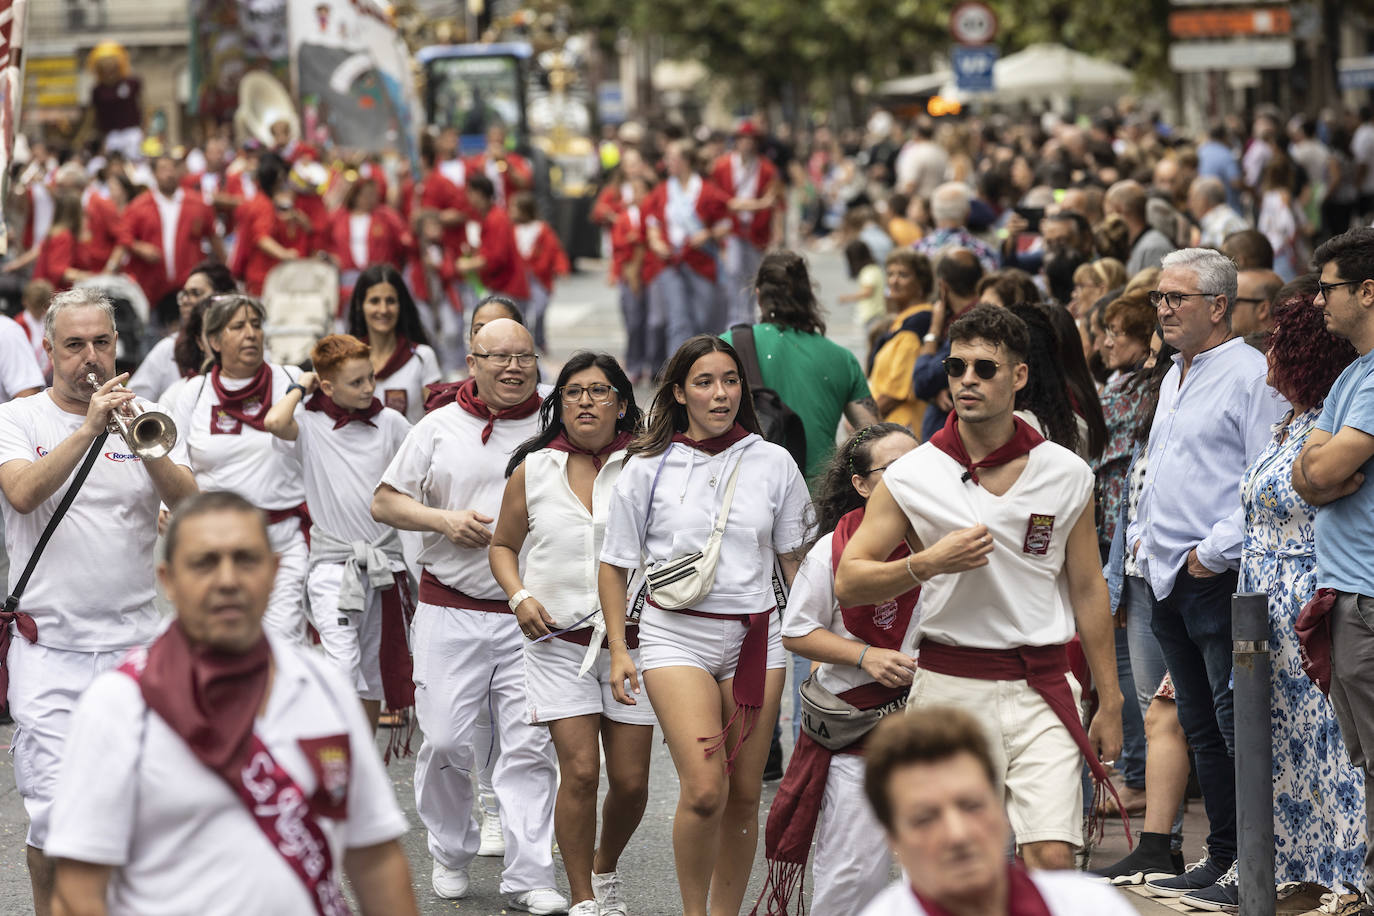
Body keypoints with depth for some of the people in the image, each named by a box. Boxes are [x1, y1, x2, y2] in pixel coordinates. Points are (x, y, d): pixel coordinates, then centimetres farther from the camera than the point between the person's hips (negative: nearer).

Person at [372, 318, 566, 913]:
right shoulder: (439, 428, 7)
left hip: (533, 613, 0)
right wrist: (445, 520, -7)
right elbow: (384, 502, 8)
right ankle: (450, 853, 21)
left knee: (530, 745, -5)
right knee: (444, 739, 0)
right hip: (450, 609, 0)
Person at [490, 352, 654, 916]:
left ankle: (605, 870, 32)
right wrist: (520, 597, -1)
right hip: (559, 639, 0)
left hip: (632, 637, 0)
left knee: (631, 779, 2)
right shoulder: (533, 470, 5)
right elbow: (503, 545, 16)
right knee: (580, 771, -10)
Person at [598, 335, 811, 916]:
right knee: (704, 791, -16)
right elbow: (615, 564, 8)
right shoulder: (648, 466, 2)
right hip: (676, 634, -2)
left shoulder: (773, 463, 7)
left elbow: (795, 559, 14)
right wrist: (618, 649, 1)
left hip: (755, 637, 2)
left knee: (744, 796, 2)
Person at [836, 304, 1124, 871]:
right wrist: (928, 563, -17)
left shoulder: (1067, 474, 3)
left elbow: (1088, 590, 11)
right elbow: (848, 582, 0)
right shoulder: (912, 476, -1)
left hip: (1041, 689, 0)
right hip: (950, 684, 0)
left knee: (1052, 858, -12)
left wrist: (1109, 702, 11)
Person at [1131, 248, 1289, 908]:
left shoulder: (1251, 375, -10)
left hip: (1221, 579, -9)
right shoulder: (1174, 377, 19)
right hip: (1168, 580, 9)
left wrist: (1213, 552, -17)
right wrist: (1141, 533, 16)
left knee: (1238, 726, -8)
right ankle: (1222, 858, 20)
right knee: (1201, 725, 13)